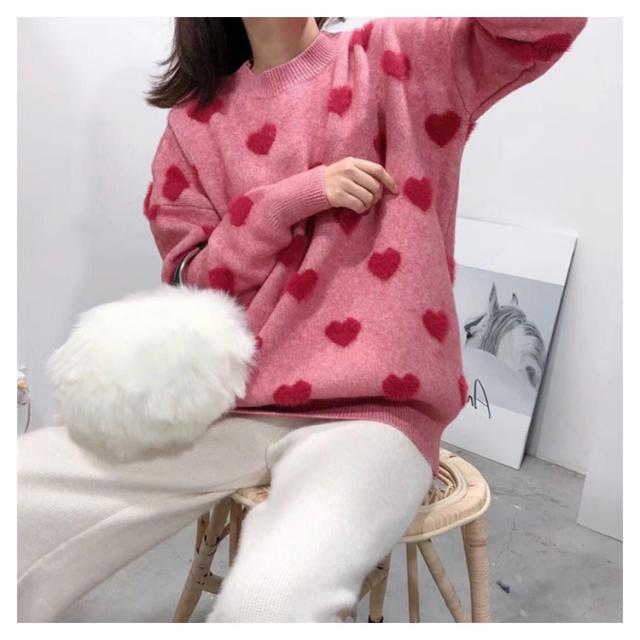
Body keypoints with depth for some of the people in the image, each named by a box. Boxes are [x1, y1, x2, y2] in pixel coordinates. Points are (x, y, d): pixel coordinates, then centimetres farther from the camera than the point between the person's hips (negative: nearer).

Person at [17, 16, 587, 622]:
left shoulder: (399, 57, 7)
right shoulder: (196, 120, 13)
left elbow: (550, 24, -6)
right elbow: (191, 283, 8)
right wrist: (299, 196, -7)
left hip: (367, 411, -3)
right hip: (226, 408, 4)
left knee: (269, 598, -33)